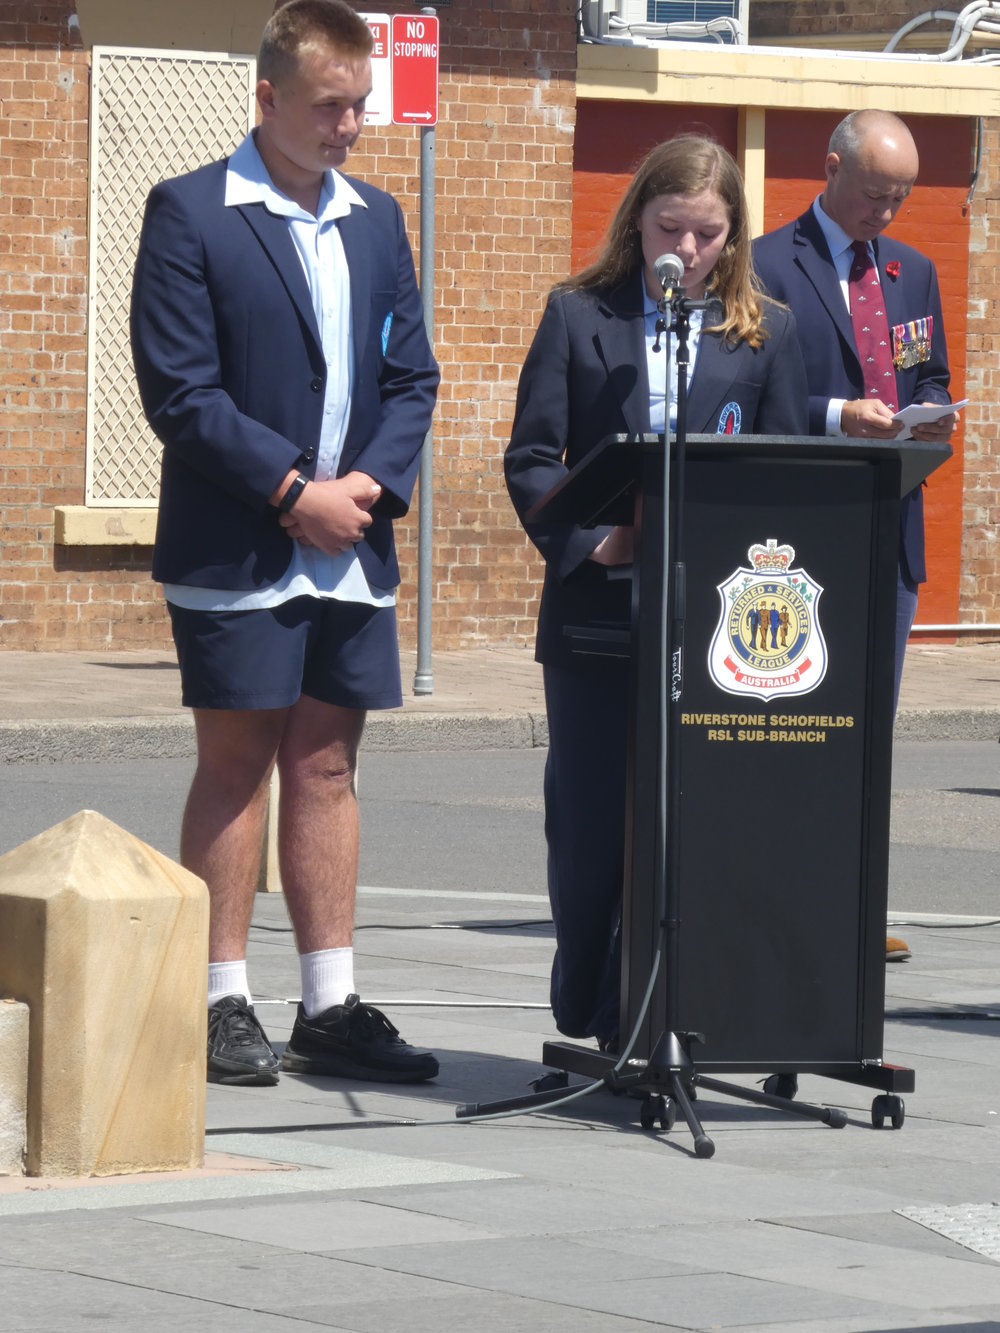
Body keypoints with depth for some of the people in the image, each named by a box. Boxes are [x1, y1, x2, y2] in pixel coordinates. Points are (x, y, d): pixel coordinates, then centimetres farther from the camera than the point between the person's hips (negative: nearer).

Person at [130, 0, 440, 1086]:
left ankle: (330, 1007, 9)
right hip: (237, 548, -5)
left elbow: (412, 377, 14)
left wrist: (372, 483, -5)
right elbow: (178, 389, -11)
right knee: (237, 762, -2)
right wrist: (294, 492, -14)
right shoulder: (190, 214, -5)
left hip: (352, 547, 5)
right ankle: (222, 1006, 2)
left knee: (326, 763, 7)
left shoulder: (376, 221, 14)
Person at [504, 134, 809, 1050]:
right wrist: (590, 541, -13)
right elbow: (532, 456, 2)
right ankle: (584, 1018, 16)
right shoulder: (579, 316, 8)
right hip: (595, 607, 0)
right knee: (589, 823, 4)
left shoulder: (766, 333, 10)